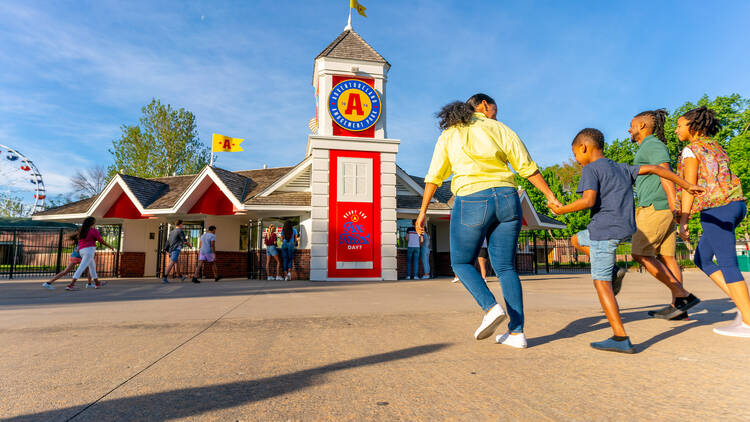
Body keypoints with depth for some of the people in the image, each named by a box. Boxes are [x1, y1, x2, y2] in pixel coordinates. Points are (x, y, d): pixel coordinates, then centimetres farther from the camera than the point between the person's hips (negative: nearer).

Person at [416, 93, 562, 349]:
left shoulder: (449, 135, 11)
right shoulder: (500, 129, 12)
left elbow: (434, 177, 7)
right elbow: (527, 167, 8)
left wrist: (423, 211, 10)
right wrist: (550, 196, 14)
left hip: (471, 201, -2)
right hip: (506, 200, 3)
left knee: (461, 263, 13)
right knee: (505, 267, 9)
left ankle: (490, 307, -8)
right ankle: (517, 332, 7)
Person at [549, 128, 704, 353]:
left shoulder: (590, 169, -5)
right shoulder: (622, 168, 18)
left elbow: (588, 201, -18)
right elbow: (655, 168, 18)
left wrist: (562, 210, -5)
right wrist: (687, 185, 25)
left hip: (605, 229, -8)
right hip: (626, 228, 8)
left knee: (601, 282, -6)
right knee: (577, 240, 29)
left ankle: (621, 339, -8)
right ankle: (611, 268, 14)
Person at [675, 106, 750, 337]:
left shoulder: (691, 150, -4)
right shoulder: (716, 147, 22)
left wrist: (683, 220, -11)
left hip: (716, 209, -9)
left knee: (727, 263, -6)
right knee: (702, 259, 14)